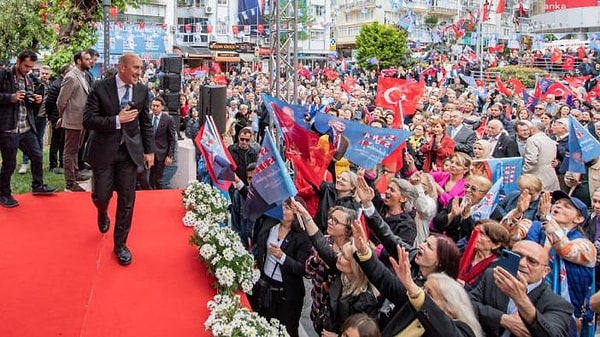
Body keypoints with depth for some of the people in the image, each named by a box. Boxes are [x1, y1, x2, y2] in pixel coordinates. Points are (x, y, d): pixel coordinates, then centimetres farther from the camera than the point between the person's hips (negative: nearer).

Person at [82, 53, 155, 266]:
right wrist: (117, 120, -22)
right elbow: (88, 121, -12)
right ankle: (103, 214, 44)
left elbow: (146, 123, 8)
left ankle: (120, 244, 17)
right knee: (102, 195, 5)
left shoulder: (142, 91, 0)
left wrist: (149, 150, 5)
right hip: (104, 150, -2)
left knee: (127, 200, 3)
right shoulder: (100, 88, -9)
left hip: (130, 151, 2)